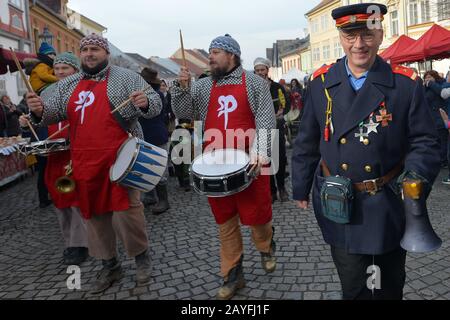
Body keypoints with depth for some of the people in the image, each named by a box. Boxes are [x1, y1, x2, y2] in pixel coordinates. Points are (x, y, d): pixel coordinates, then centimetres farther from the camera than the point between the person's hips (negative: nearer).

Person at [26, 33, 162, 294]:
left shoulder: (126, 77, 1)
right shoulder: (67, 85, 15)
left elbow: (155, 104, -3)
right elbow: (53, 113, 13)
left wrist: (145, 102, -26)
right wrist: (39, 110, -10)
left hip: (120, 158, -5)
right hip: (85, 162, 5)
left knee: (125, 210, -9)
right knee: (94, 214, 11)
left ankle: (141, 255, 17)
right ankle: (110, 265, 28)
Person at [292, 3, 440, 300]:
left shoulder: (407, 84, -7)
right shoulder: (321, 82, -2)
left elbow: (425, 142, -3)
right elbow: (307, 142, 5)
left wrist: (416, 176, -23)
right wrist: (301, 187, 11)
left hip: (388, 207, 0)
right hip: (339, 206, 0)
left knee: (390, 286, 20)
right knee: (353, 287, 10)